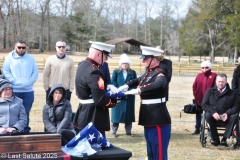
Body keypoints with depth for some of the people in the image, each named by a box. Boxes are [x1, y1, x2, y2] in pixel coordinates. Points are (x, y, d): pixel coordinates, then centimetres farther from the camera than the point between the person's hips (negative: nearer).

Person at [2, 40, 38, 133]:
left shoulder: (31, 58, 14)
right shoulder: (9, 58, 8)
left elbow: (35, 73, 7)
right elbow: (5, 72, 0)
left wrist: (28, 82, -9)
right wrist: (15, 81, -12)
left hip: (28, 91, 2)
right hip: (13, 90, -2)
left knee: (26, 112, 3)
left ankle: (26, 131, 10)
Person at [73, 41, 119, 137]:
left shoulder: (83, 65, 8)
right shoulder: (94, 72, -23)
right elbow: (100, 100, -25)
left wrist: (108, 86, 3)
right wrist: (114, 101, -8)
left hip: (84, 115, 10)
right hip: (94, 118, -10)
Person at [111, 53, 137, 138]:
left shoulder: (133, 72, 7)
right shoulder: (116, 72, 3)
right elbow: (112, 82, -3)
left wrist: (130, 90, -14)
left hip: (129, 96, 2)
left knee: (129, 113, 5)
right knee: (117, 113, 1)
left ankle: (128, 131, 15)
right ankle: (114, 131, 9)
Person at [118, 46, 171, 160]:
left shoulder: (160, 74, -16)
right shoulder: (148, 73, 11)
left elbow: (158, 84, -38)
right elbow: (138, 80, 28)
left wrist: (139, 90, -41)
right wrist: (126, 85, 8)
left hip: (158, 121, -10)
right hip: (149, 120, 10)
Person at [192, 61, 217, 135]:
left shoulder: (214, 75, -7)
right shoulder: (199, 75, 4)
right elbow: (194, 86, 7)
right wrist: (195, 95, 1)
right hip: (199, 99, 4)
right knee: (198, 114, 12)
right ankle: (197, 129, 23)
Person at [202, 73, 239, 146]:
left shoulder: (232, 93, 9)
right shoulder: (209, 91, 11)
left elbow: (236, 106, 2)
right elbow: (204, 104, 2)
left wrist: (228, 113, -18)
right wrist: (213, 112, -16)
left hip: (226, 117, 0)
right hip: (213, 116, 0)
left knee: (234, 117, -32)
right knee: (208, 115, -33)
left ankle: (224, 139, -25)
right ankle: (215, 139, -23)